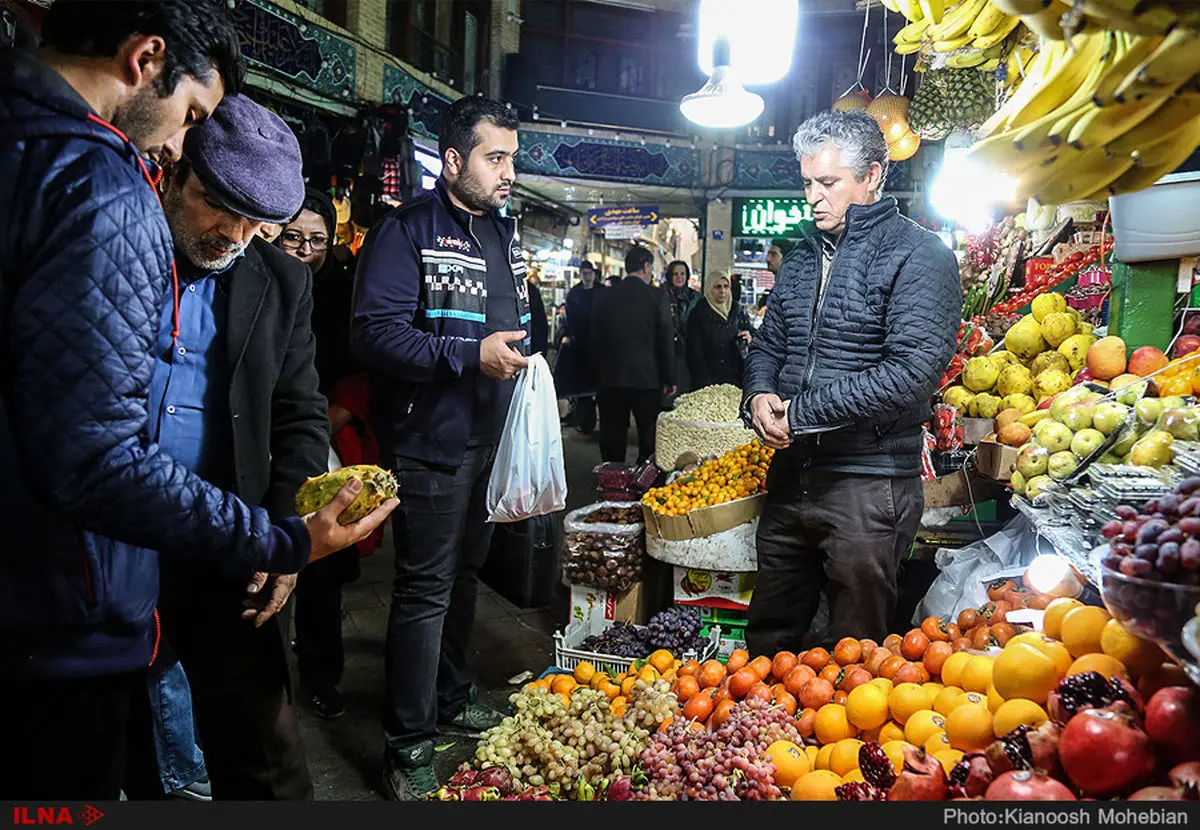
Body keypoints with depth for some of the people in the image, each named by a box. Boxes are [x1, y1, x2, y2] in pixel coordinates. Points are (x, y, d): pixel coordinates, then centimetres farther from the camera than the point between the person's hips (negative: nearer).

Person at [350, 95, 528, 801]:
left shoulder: (504, 232, 15)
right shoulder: (408, 231, -11)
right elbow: (375, 332, -22)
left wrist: (526, 340, 5)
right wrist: (470, 354, -27)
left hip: (491, 438, 8)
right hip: (433, 444, -8)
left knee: (465, 574, 20)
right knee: (426, 589, -2)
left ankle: (452, 697, 38)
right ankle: (408, 746, 11)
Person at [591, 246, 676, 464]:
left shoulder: (604, 297, 3)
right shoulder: (657, 296, -6)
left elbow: (595, 339, 7)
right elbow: (666, 340, -5)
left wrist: (599, 376, 15)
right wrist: (669, 380, 2)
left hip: (611, 379, 3)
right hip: (647, 378, -2)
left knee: (612, 437, 8)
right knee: (649, 435, 8)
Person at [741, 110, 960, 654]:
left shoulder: (918, 255, -9)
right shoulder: (803, 256, 13)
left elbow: (912, 373, -20)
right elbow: (768, 344, 18)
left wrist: (799, 412, -17)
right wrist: (759, 395, -6)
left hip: (869, 484, -6)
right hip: (790, 475, 7)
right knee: (767, 642, 19)